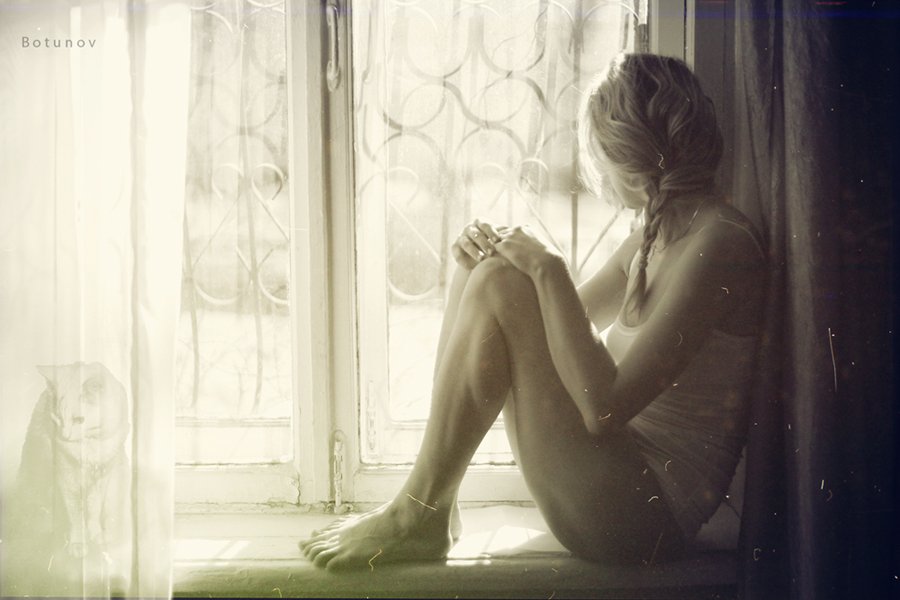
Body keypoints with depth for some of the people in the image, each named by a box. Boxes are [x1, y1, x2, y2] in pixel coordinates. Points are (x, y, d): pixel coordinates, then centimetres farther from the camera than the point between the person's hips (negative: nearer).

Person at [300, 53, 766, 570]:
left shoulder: (719, 243, -18)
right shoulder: (657, 236, 12)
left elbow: (604, 406, -26)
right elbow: (558, 328, 21)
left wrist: (548, 269, -18)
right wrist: (491, 261, 2)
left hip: (650, 510, -10)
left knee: (498, 286, -20)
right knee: (484, 273, 8)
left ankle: (418, 518, -8)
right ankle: (436, 507, 3)